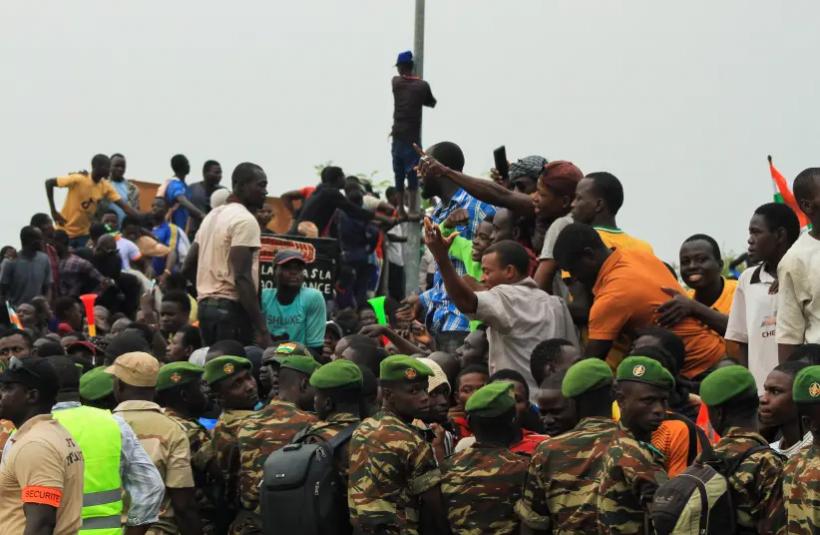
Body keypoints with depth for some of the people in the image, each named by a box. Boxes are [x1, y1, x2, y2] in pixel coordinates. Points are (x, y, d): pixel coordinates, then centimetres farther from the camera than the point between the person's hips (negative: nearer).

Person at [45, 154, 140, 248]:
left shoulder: (106, 186, -4)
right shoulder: (78, 179, -19)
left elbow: (124, 206, -7)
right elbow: (49, 183, -16)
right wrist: (53, 211, -18)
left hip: (84, 233, 5)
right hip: (65, 231, -5)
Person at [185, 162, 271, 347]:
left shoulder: (212, 216, 18)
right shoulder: (245, 220, -11)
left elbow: (188, 266, 19)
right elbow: (242, 277, -20)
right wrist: (261, 328, -22)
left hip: (205, 304, 9)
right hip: (231, 308, -9)